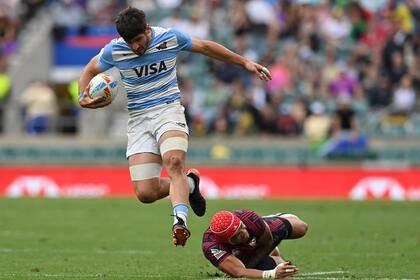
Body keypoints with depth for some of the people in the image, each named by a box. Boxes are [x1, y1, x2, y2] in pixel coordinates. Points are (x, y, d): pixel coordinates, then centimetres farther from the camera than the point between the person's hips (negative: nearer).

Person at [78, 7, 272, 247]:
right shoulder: (113, 51, -5)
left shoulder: (171, 37, -5)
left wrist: (245, 62, 17)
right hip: (138, 119, 2)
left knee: (174, 161, -35)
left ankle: (180, 221, -44)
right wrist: (84, 97, -7)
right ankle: (189, 184, 18)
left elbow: (205, 47, 12)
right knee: (146, 193, -10)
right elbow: (90, 71, 14)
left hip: (168, 110, -2)